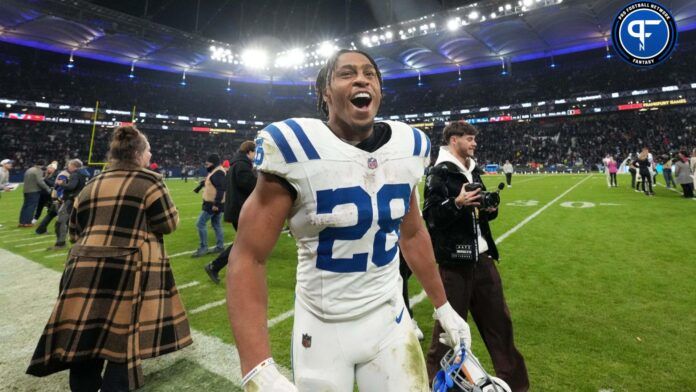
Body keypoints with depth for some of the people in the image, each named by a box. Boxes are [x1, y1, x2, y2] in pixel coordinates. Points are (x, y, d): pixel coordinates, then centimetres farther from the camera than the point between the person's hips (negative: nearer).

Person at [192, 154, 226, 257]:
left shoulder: (218, 173, -20)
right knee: (216, 224, 15)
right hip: (213, 203, 11)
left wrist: (216, 204, -28)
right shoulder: (215, 171, 14)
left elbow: (221, 189, -27)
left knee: (200, 223, -7)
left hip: (213, 204, -11)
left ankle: (203, 248, -1)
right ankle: (220, 246, 22)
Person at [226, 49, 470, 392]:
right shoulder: (295, 149, -17)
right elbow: (248, 256, -17)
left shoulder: (407, 148, -3)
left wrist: (443, 307, 15)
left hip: (390, 319, 4)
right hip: (321, 328, -3)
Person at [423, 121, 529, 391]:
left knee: (499, 320, 18)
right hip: (454, 261, -8)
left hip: (482, 257, 8)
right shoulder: (440, 173, -11)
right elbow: (430, 217, -17)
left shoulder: (473, 171, 15)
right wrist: (457, 203, -30)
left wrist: (491, 209, 0)